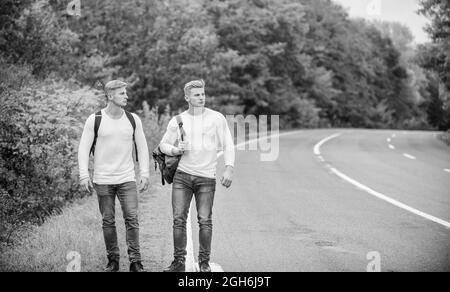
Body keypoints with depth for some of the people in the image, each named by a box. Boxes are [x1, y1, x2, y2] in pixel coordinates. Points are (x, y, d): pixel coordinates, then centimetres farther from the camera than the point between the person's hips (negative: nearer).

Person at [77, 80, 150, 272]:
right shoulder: (95, 120, -4)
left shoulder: (133, 119, 3)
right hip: (102, 180, -1)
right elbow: (84, 148, -1)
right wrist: (84, 175, -8)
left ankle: (135, 261, -1)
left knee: (132, 219, -6)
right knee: (108, 221, 5)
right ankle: (113, 260, 17)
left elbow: (142, 148, 9)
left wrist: (145, 174, 3)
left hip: (127, 179, 1)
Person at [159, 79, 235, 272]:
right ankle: (179, 261, 5)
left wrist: (229, 168, -11)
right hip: (182, 175, 2)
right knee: (179, 219, -2)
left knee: (205, 221, -4)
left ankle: (204, 262, 7)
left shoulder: (217, 118, 2)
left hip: (206, 177, -2)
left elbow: (228, 146, 2)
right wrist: (175, 150, -7)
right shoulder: (177, 120, 7)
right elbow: (163, 144, 15)